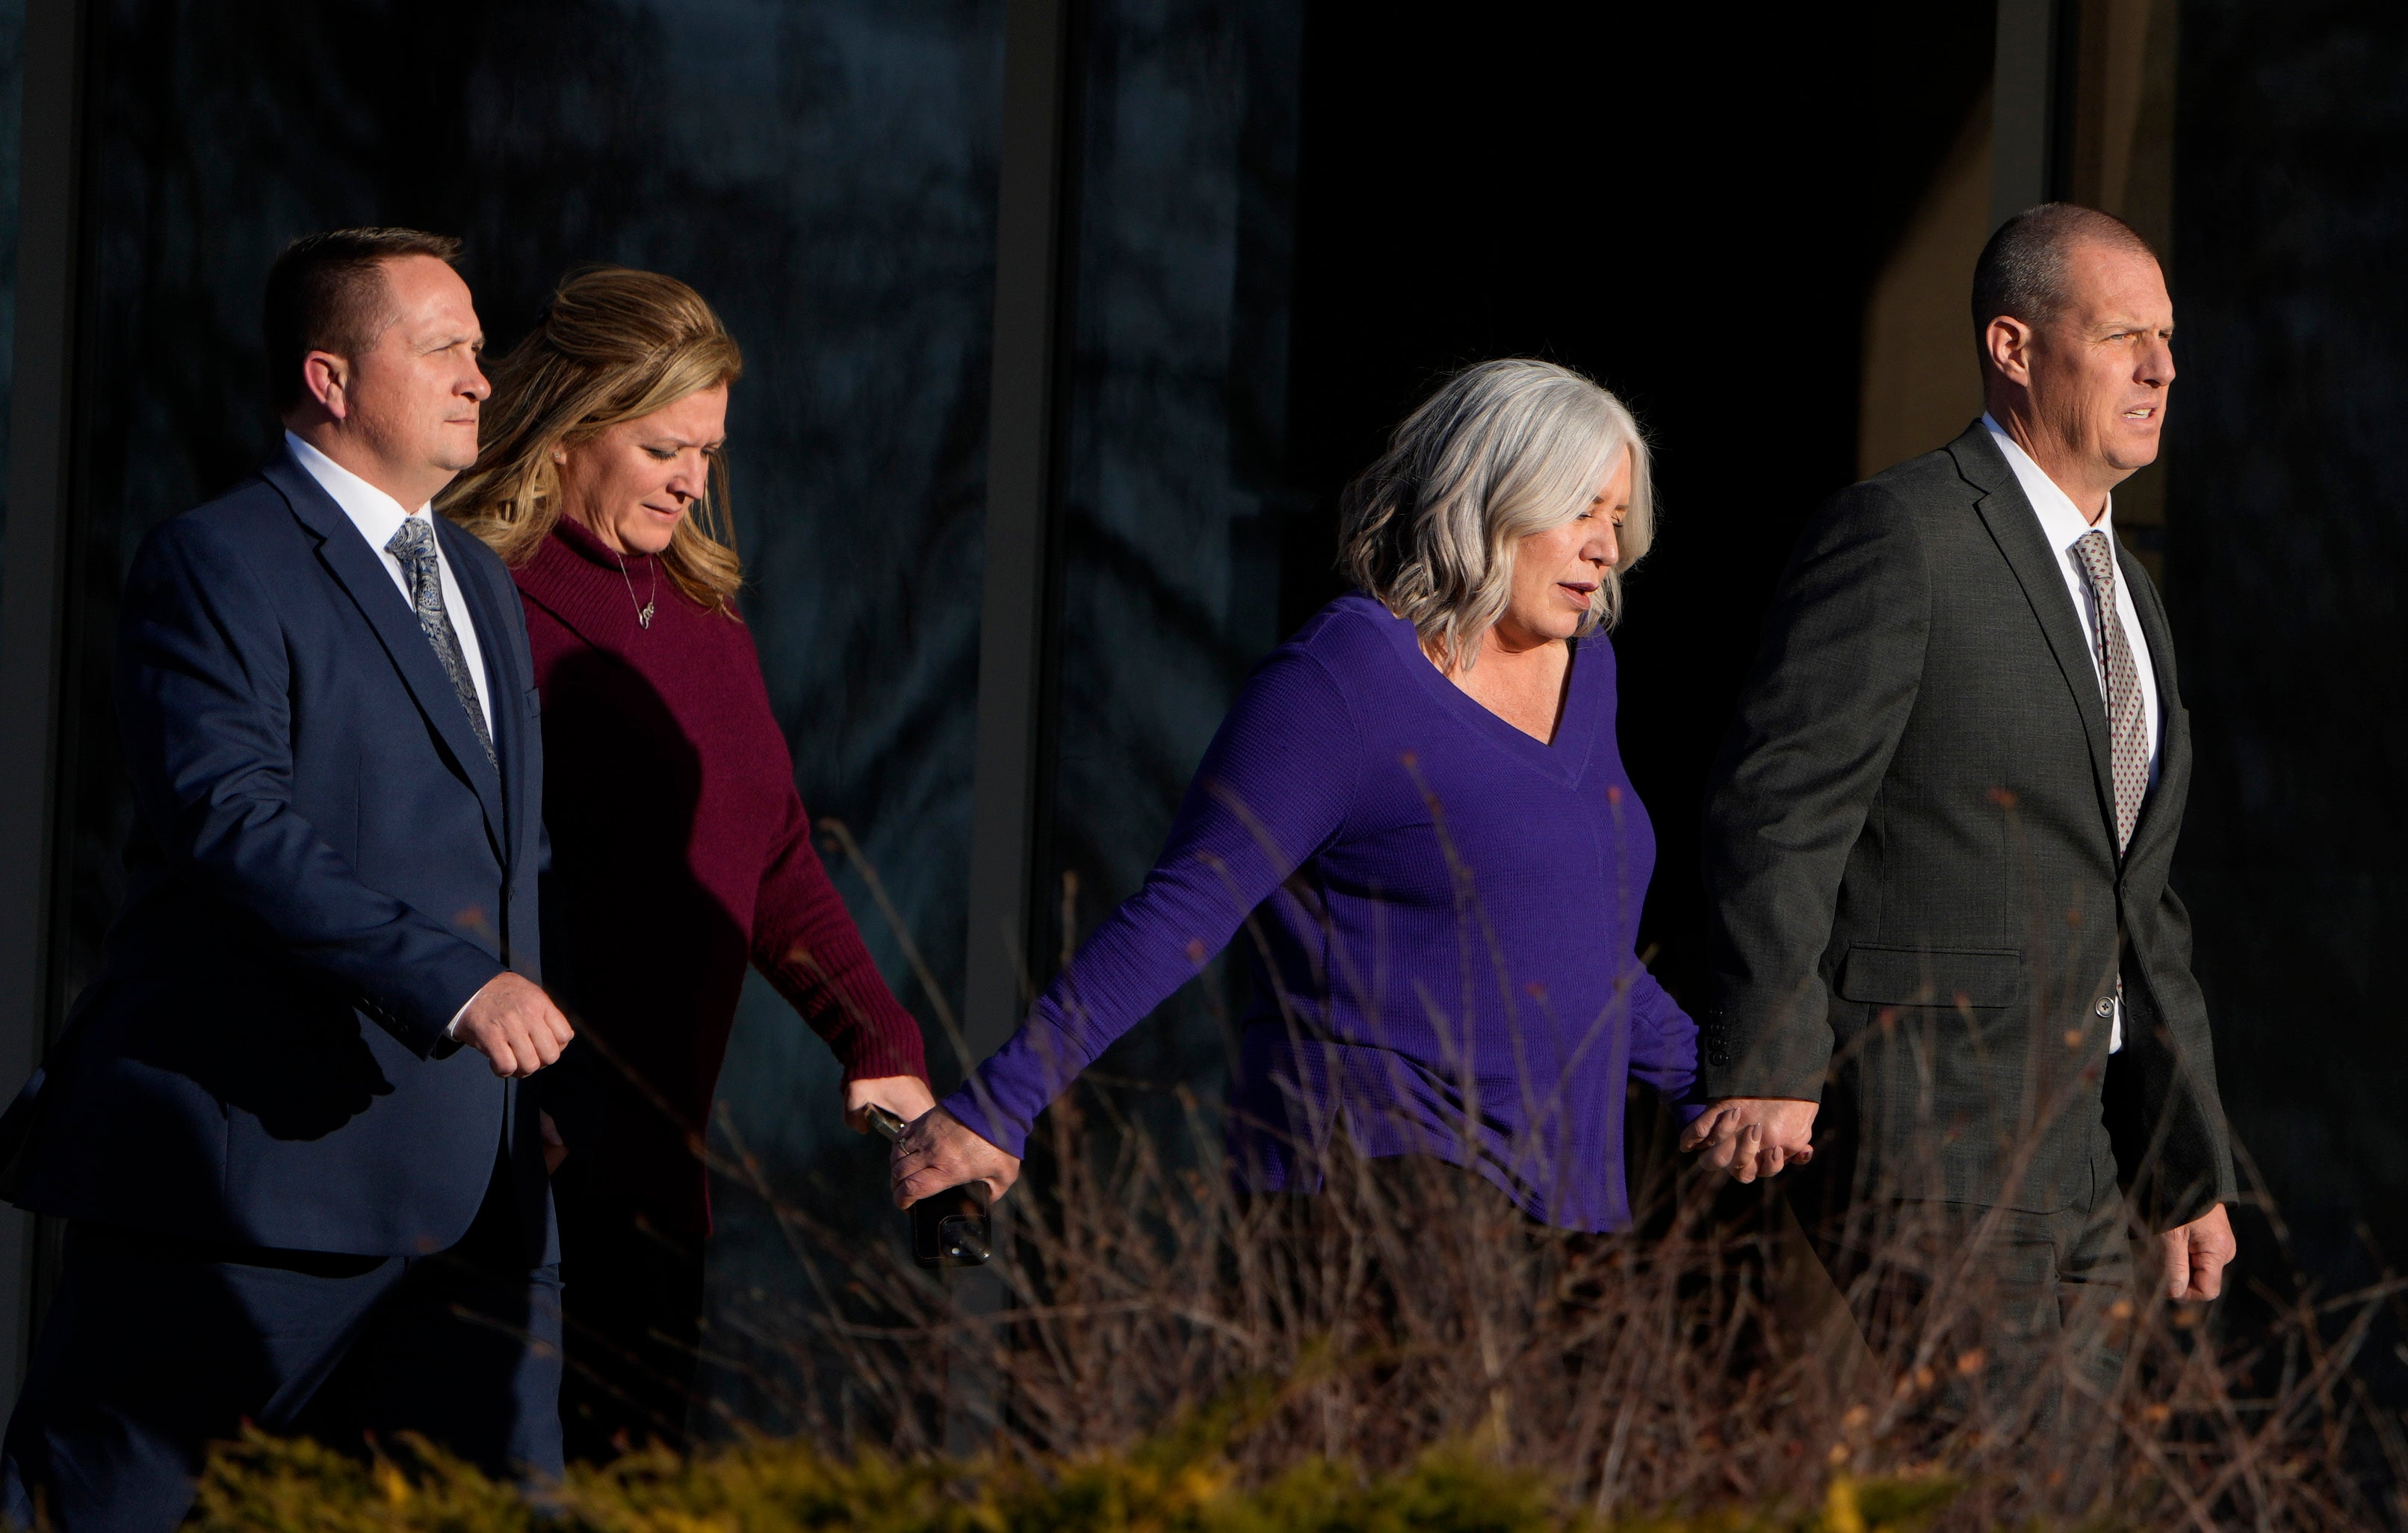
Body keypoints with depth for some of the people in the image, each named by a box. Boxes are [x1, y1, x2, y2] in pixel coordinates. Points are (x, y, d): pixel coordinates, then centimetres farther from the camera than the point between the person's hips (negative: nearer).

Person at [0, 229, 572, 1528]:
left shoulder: (479, 582, 20)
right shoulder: (215, 566, -8)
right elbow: (230, 817, -21)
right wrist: (450, 981, -28)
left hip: (462, 1178, 8)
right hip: (250, 1160, -8)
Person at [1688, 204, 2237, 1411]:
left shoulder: (2125, 596, 19)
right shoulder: (1899, 536, -9)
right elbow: (1776, 807, -16)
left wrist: (2191, 1175, 22)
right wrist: (1767, 1067, -25)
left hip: (2075, 1148, 9)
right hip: (1931, 1138, -9)